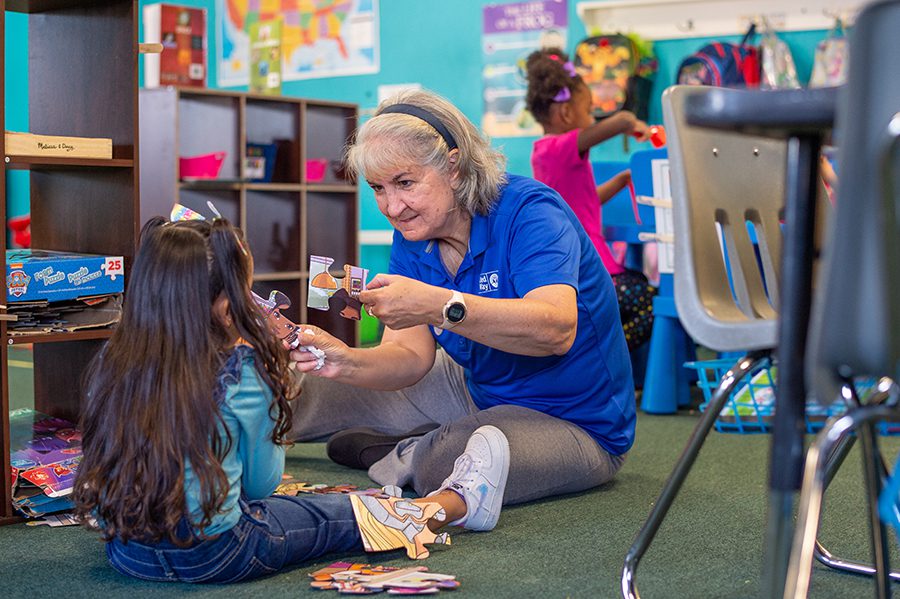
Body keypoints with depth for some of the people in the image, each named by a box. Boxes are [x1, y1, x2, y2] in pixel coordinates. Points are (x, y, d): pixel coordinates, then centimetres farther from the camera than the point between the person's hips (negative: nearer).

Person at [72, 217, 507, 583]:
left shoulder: (111, 362, 1)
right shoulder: (242, 374, -12)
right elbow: (260, 484, -2)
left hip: (123, 550, 5)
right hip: (213, 555, -5)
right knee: (351, 513, 16)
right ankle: (456, 504, 34)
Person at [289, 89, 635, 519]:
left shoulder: (529, 211, -23)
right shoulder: (411, 242, -1)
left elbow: (557, 329, -39)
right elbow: (411, 355, -9)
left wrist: (438, 305, -48)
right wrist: (347, 362, -30)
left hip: (577, 424, -6)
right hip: (478, 394, 7)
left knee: (456, 462, -36)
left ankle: (400, 458, -5)